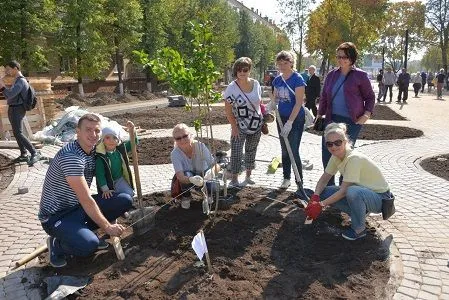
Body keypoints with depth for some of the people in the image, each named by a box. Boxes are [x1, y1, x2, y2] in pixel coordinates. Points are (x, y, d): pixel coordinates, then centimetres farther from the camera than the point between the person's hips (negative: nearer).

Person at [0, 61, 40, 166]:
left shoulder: (21, 81, -15)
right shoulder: (17, 81, 18)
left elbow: (10, 95, -25)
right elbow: (9, 96, 20)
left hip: (17, 110, -10)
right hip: (14, 109, 10)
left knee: (18, 133, -16)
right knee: (17, 133, 11)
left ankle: (34, 153, -18)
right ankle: (23, 155, 15)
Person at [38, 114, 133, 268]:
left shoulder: (93, 151, -1)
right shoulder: (71, 156, -26)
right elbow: (86, 200, -26)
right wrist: (107, 227, -19)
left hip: (79, 207, 8)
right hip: (56, 216, -8)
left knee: (125, 200, -8)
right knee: (89, 245, -33)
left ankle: (84, 232, 7)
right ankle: (57, 244, 1)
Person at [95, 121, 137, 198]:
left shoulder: (121, 149, -3)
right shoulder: (100, 157, -18)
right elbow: (100, 175, -18)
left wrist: (132, 130, -15)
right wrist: (105, 190, -24)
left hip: (120, 180, 4)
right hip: (108, 183, -4)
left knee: (129, 193, -11)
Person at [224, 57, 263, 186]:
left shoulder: (256, 84, -1)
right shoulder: (232, 88, -14)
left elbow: (259, 102, 10)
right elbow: (228, 110, -13)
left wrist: (263, 119, 8)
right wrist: (234, 127, -16)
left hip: (256, 125, 5)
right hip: (240, 127, -4)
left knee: (251, 151, 15)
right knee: (236, 152, -6)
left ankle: (248, 176, 29)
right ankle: (234, 179, 7)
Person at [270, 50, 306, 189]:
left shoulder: (297, 79, -14)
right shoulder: (277, 80, 5)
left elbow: (299, 102, -19)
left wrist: (290, 122, -23)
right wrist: (272, 103, -7)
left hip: (296, 119, -6)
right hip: (282, 118, 6)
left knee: (294, 152, -6)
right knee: (284, 151, 14)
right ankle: (286, 178, 28)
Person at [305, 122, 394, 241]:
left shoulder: (354, 158, -29)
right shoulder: (336, 156, -5)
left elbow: (343, 190, -29)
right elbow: (323, 179, -1)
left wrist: (320, 204, -27)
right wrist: (314, 198, -19)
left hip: (380, 198, -7)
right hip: (360, 193, 7)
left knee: (352, 191, -40)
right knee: (323, 192, -11)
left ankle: (359, 229, -13)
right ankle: (360, 211, 6)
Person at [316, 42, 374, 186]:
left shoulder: (360, 76, -3)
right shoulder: (332, 75, 10)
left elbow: (370, 97, 2)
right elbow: (324, 97, 15)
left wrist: (366, 114, -10)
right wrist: (320, 114, 10)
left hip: (352, 121, -4)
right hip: (332, 119, 5)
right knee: (327, 152, 4)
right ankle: (329, 184, 19)